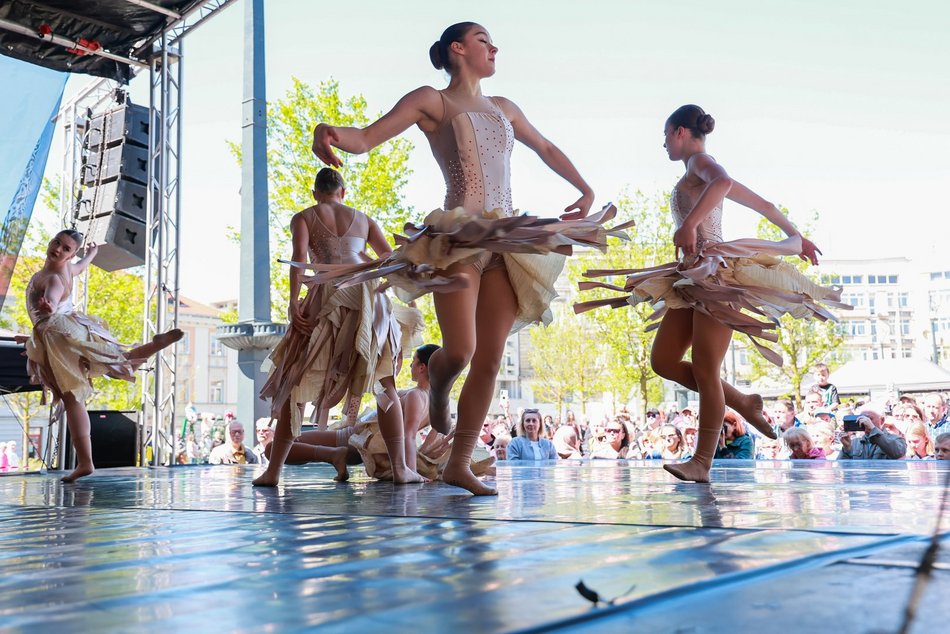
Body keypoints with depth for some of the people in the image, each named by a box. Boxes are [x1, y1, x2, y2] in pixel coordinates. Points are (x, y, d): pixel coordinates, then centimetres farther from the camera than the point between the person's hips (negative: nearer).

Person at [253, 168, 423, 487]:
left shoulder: (303, 218, 15)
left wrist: (293, 302, -11)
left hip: (327, 296, -1)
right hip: (368, 296, 2)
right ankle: (400, 467, -1)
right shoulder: (363, 219, 23)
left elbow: (299, 256, -4)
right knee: (385, 383, 7)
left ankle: (273, 471, 6)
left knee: (296, 384, 7)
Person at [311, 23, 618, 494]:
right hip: (459, 237, -6)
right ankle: (437, 392, 20)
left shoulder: (503, 108, 22)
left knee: (489, 359, 1)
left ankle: (459, 463, 10)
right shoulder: (431, 100, 5)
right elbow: (366, 139, -5)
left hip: (507, 240, 6)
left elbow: (546, 149, 36)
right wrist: (331, 133, -26)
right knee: (459, 351, -17)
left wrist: (585, 190, 28)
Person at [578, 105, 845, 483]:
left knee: (705, 371, -8)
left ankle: (702, 464, -2)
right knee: (663, 361, 6)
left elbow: (722, 182, -28)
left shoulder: (700, 161, -1)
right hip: (695, 279, 10)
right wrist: (796, 237, 37)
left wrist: (689, 224, -37)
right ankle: (742, 402, 17)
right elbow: (764, 205, 30)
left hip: (716, 273, -10)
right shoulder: (701, 174, 25)